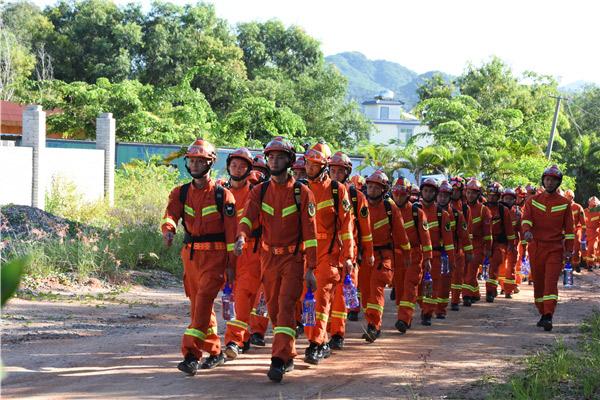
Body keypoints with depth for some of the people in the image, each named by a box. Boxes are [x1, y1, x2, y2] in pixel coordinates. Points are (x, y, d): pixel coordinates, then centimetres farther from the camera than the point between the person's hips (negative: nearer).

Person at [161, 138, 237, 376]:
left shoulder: (222, 195, -3)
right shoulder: (181, 193, 9)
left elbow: (231, 231, -3)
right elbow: (171, 214, -10)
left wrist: (231, 264, -6)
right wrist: (168, 229, -34)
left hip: (215, 254, -6)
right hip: (191, 254, 6)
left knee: (203, 301, -17)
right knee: (198, 304, 12)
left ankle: (191, 354, -21)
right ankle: (214, 352, 26)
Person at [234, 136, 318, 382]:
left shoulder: (302, 193, -5)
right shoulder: (259, 192, 4)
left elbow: (309, 231, -6)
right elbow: (248, 216, -13)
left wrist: (311, 268, -11)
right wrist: (241, 237, -36)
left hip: (293, 258, -4)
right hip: (268, 258, 4)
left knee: (286, 306, -16)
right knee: (274, 309, 12)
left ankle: (279, 360, -20)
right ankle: (289, 355, 28)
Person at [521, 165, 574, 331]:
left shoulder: (565, 203, 4)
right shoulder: (533, 201, 7)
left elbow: (569, 229, 5)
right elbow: (526, 218, -9)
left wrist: (568, 250, -2)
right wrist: (527, 230, -31)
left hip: (555, 249, -2)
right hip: (536, 247, 2)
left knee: (551, 282, -14)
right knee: (538, 283, 9)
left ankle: (548, 316, -21)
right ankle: (543, 313, 23)